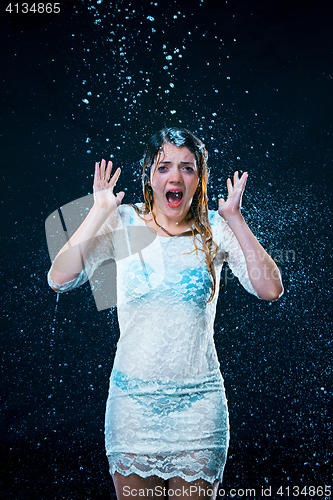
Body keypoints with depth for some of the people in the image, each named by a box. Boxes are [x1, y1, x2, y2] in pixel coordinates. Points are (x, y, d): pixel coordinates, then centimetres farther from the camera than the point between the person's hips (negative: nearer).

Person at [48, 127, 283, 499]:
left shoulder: (216, 229, -1)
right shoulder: (123, 224, -2)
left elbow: (270, 289, -11)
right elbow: (60, 279, -12)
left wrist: (235, 220, -13)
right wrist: (99, 213, -14)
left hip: (199, 401, 0)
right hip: (133, 398, 0)